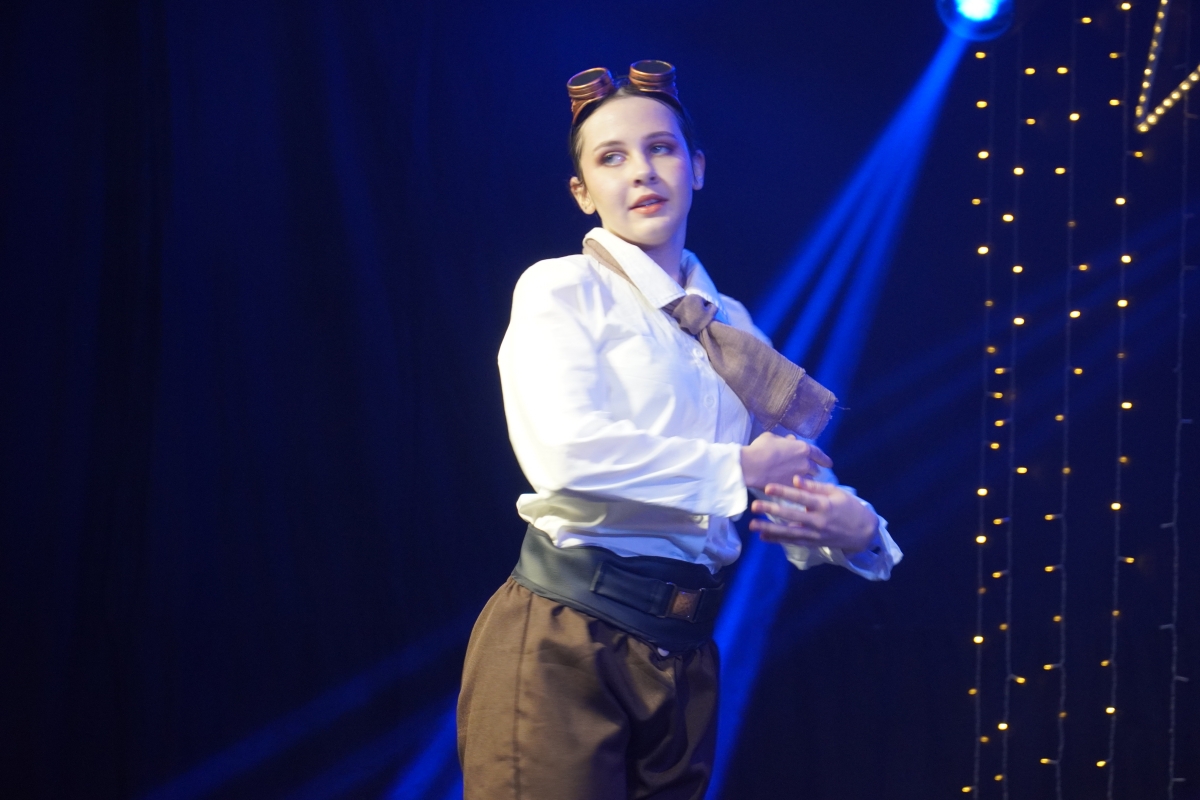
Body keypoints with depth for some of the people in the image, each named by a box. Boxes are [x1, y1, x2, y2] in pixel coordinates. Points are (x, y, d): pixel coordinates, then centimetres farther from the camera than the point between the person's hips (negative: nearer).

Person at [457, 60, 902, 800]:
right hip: (564, 647, -6)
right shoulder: (561, 289, -3)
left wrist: (857, 530, -12)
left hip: (684, 658, 6)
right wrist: (735, 471, -12)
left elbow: (801, 485, 11)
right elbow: (566, 450, -21)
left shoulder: (731, 326, 14)